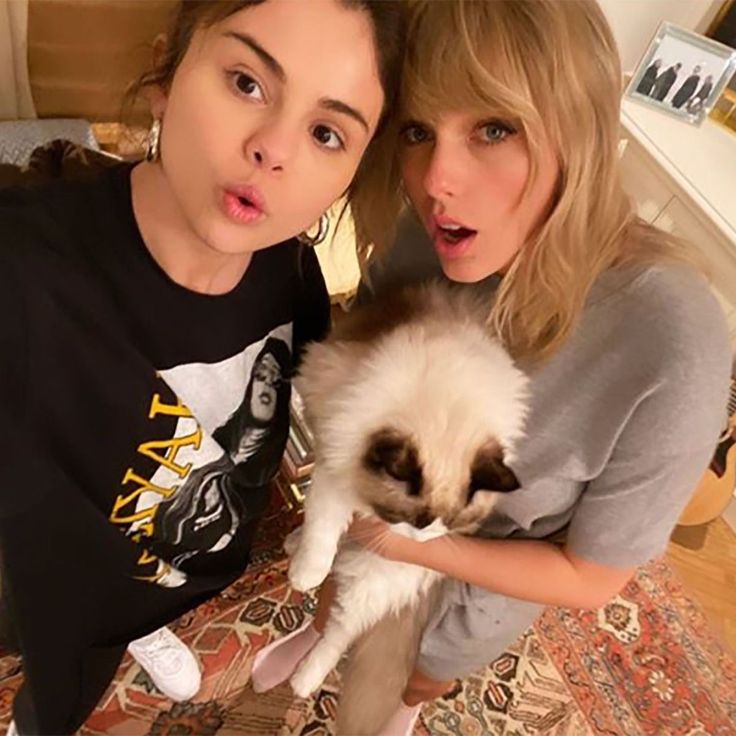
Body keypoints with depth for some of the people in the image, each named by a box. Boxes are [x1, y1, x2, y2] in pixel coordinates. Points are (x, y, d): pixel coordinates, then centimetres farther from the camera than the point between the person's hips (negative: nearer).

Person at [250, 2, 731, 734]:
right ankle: (320, 632, 73)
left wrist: (419, 547, -28)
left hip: (484, 576, -2)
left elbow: (592, 576, -24)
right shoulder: (437, 228, -27)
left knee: (422, 669, 31)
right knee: (336, 584, 35)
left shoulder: (671, 350, -39)